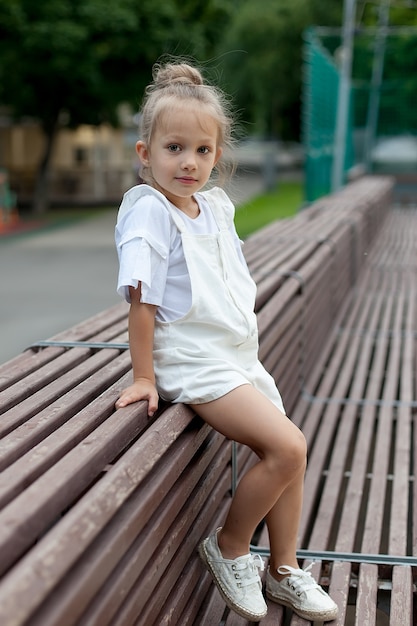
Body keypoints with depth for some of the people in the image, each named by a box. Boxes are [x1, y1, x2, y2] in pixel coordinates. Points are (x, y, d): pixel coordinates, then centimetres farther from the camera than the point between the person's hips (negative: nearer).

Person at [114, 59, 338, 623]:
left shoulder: (217, 206, 9)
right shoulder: (149, 212, -14)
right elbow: (141, 300, -18)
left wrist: (246, 348, 18)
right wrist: (144, 376, -18)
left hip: (239, 356, 9)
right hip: (192, 362, -8)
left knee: (287, 454, 11)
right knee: (287, 447, -19)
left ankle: (284, 570, 28)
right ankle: (229, 548, 4)